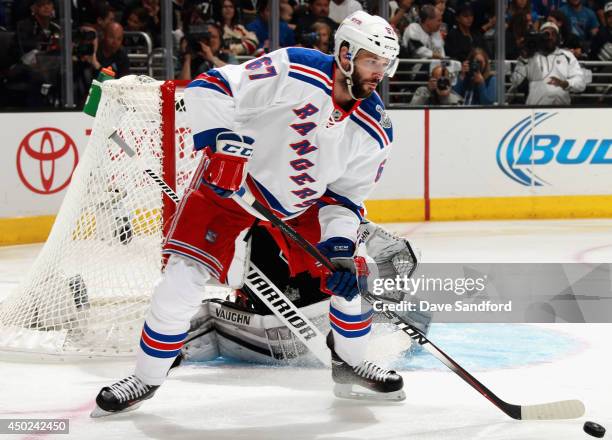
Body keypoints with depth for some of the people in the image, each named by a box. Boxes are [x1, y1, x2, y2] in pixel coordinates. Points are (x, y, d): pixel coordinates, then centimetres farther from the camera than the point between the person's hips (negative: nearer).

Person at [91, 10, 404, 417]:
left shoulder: (375, 132, -10)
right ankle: (147, 377, 1)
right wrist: (222, 141, -35)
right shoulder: (295, 71, -25)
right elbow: (209, 89, -26)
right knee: (185, 275, -15)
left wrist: (340, 245, -18)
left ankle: (351, 361, 25)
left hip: (302, 203, 5)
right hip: (232, 183, -5)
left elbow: (345, 197, -3)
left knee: (348, 269, 0)